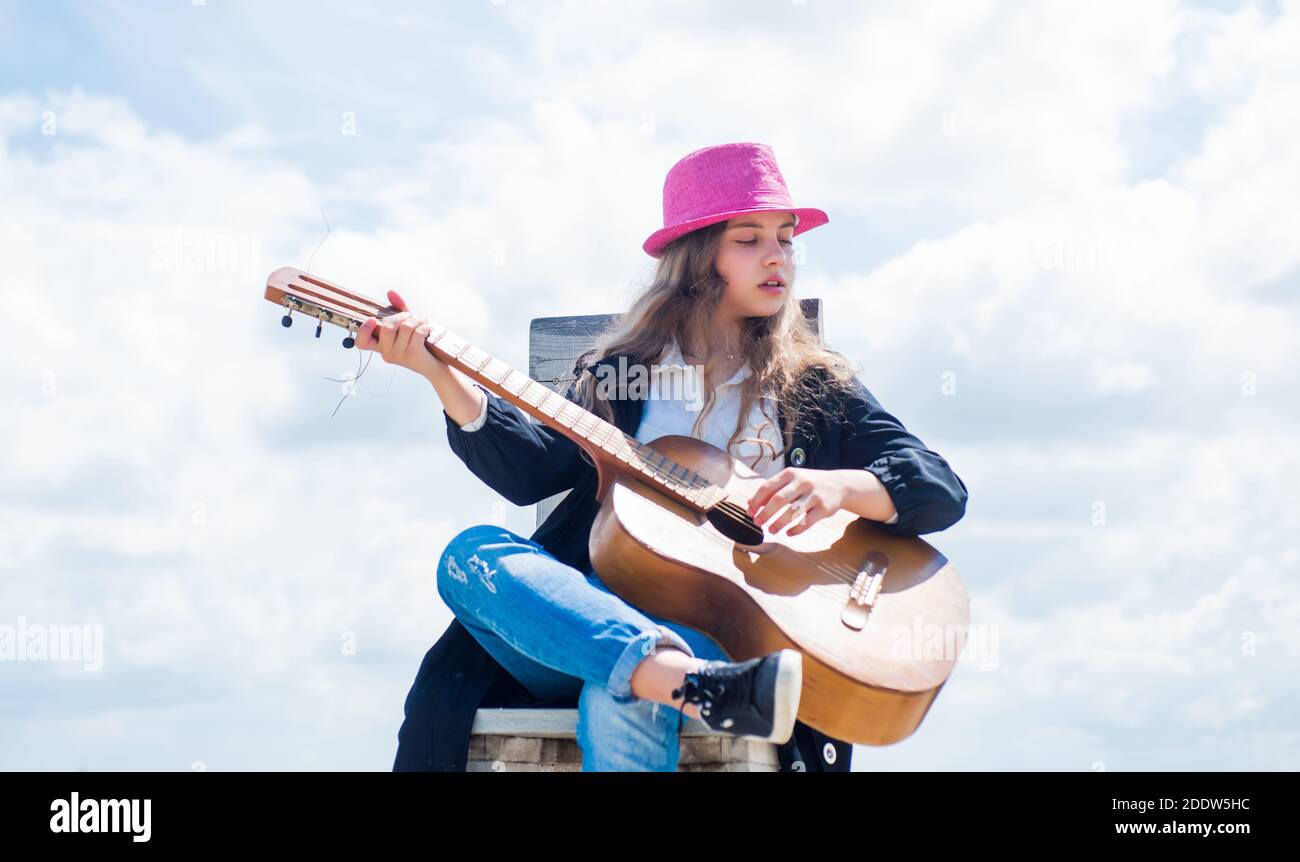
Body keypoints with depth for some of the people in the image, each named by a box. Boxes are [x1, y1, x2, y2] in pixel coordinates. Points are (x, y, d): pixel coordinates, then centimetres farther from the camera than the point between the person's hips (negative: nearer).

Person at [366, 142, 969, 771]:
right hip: (587, 620, 4)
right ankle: (714, 692, -46)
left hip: (717, 631, -4)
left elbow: (943, 490, 7)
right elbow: (531, 471, 4)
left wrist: (841, 486, -14)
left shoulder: (816, 387, 16)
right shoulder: (619, 371, 19)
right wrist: (440, 371, -9)